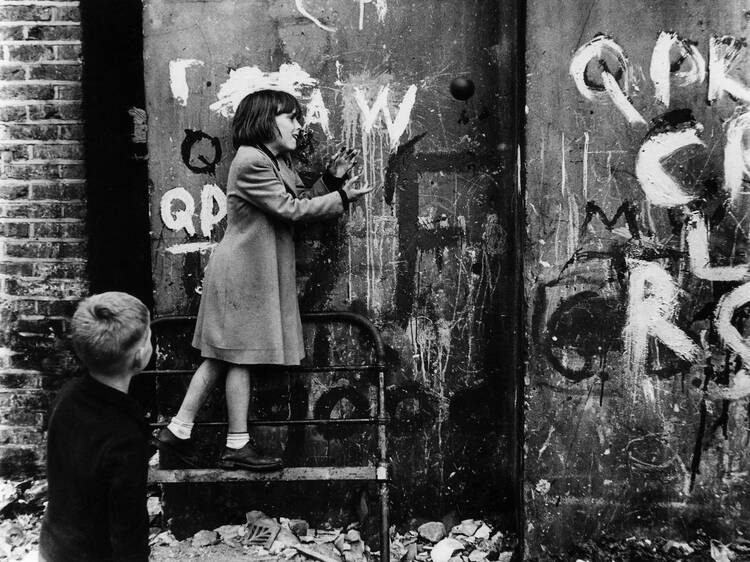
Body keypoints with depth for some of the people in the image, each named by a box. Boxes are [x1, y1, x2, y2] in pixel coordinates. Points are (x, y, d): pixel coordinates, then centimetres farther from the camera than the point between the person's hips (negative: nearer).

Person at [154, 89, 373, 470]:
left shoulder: (279, 161, 17)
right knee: (242, 356, -2)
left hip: (257, 272, 10)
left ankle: (178, 431, 19)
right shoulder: (251, 161, -15)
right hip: (244, 271, -10)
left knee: (222, 358, 11)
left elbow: (301, 200, 12)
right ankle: (237, 446, 9)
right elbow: (291, 210, -18)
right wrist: (342, 198, -13)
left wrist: (331, 179, 1)